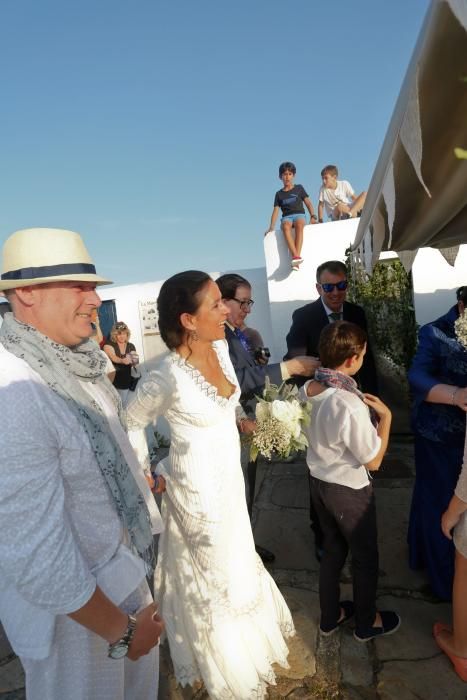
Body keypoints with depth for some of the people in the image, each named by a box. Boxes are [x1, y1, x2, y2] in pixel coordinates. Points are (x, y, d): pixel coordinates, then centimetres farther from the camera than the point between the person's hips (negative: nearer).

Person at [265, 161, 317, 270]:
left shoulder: (299, 188, 20)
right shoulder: (279, 193, 21)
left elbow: (308, 203, 14)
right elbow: (276, 211, 14)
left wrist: (313, 216, -3)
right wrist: (271, 227, 1)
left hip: (299, 215, 0)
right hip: (286, 217, 1)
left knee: (299, 225, -39)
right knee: (286, 226, -39)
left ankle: (297, 256, -52)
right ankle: (295, 256, -51)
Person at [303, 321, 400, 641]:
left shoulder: (306, 391, -9)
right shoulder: (350, 404, -33)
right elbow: (373, 461, -21)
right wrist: (385, 416, -14)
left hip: (318, 482, 7)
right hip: (349, 491, -7)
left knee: (332, 549, 26)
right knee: (365, 557, 20)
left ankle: (330, 615, 46)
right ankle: (367, 622, 43)